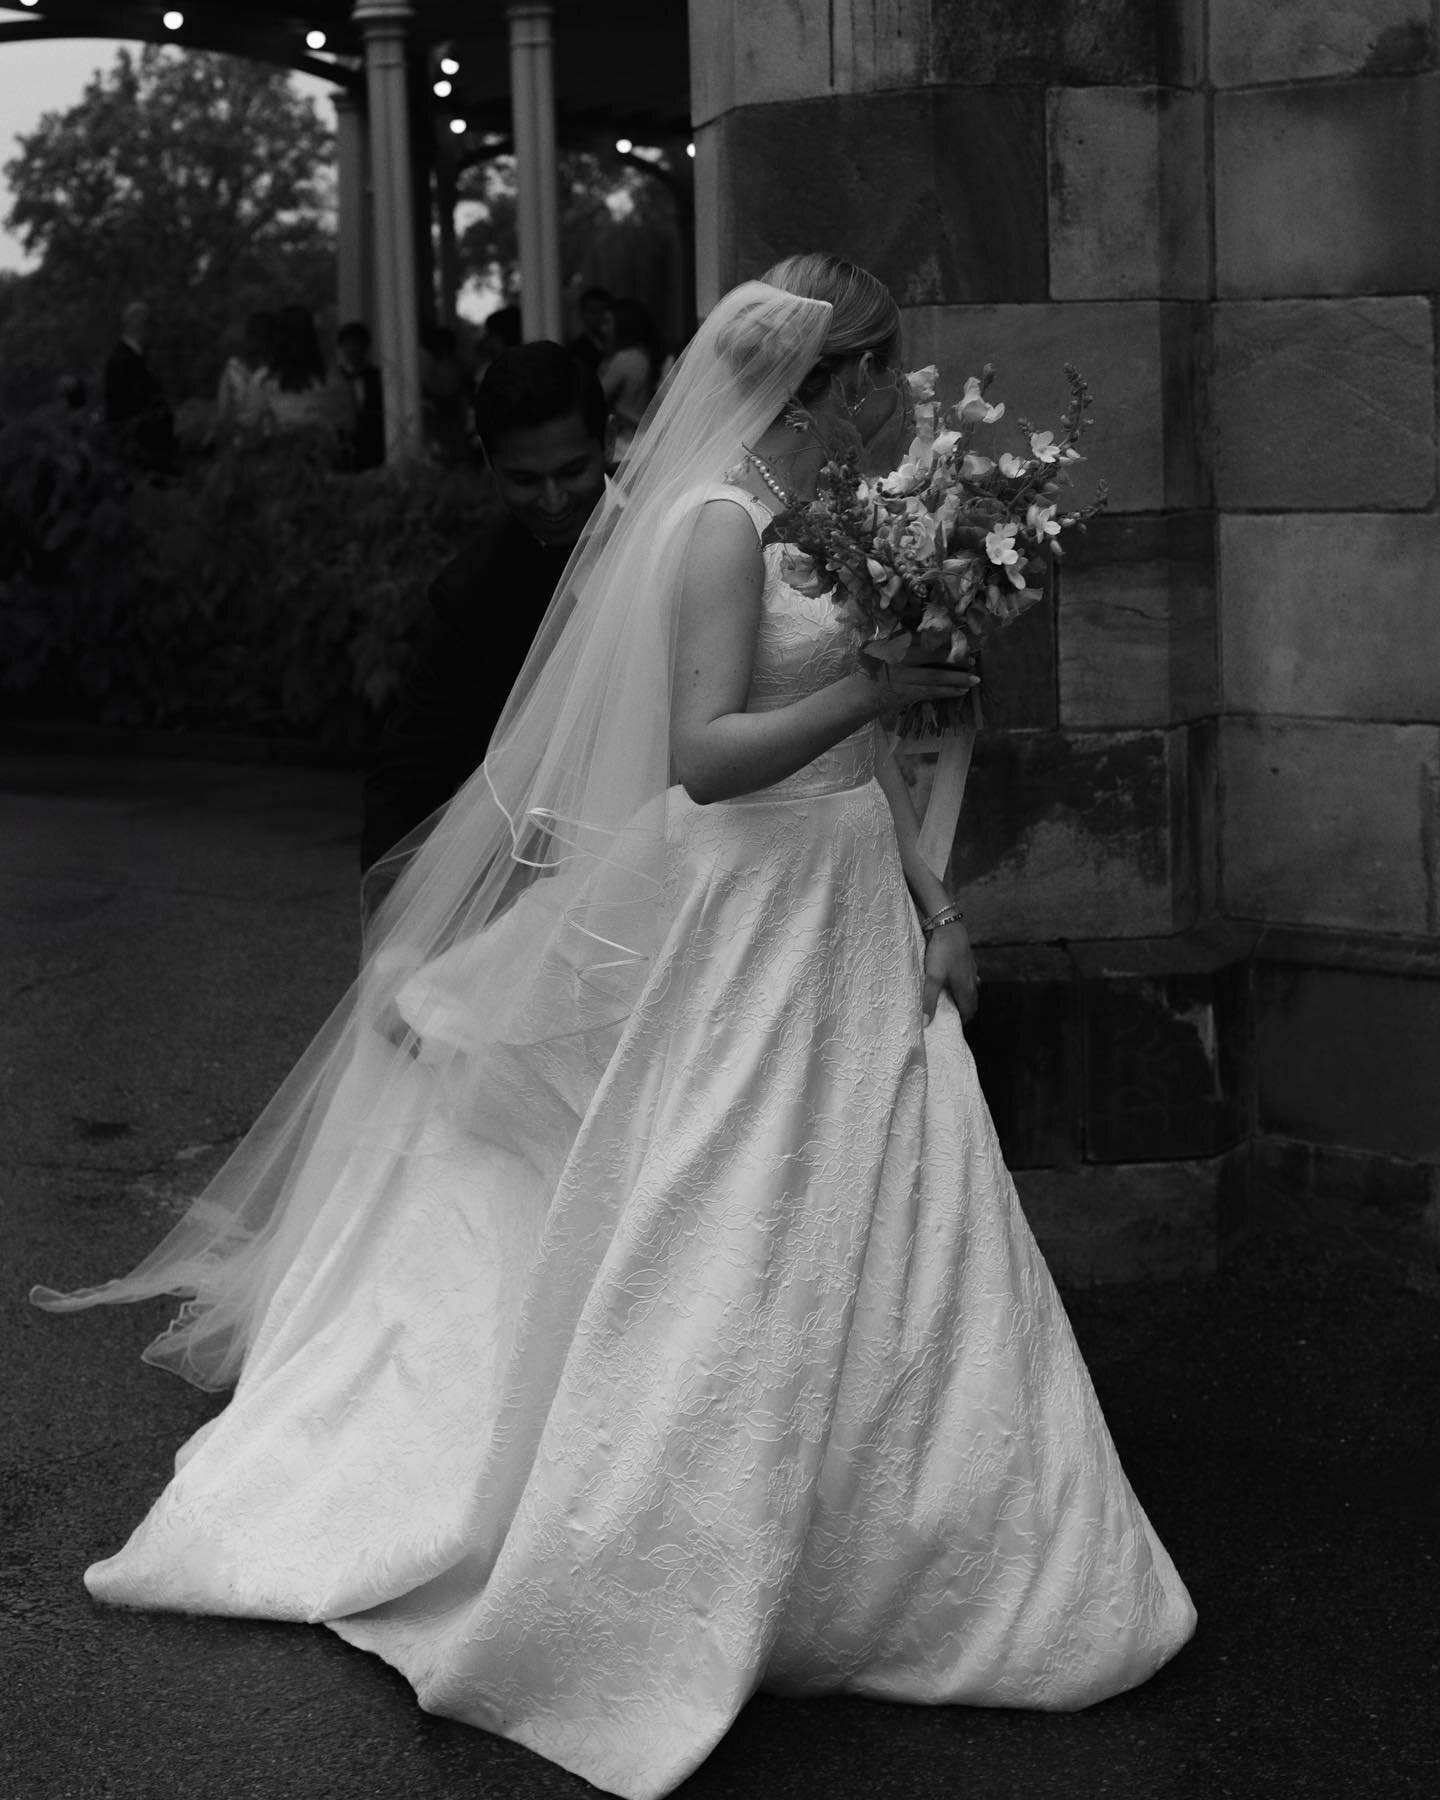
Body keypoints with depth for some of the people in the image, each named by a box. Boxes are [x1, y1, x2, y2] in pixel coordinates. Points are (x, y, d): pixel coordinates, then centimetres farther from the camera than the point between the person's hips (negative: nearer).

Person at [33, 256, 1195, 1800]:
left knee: (879, 1241, 13)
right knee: (735, 1257, -2)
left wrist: (933, 907, 9)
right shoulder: (718, 522, -14)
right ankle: (643, 1601, 13)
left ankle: (846, 1568, 27)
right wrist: (884, 683, -26)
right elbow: (707, 754, -23)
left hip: (851, 919, 9)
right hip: (756, 923, -9)